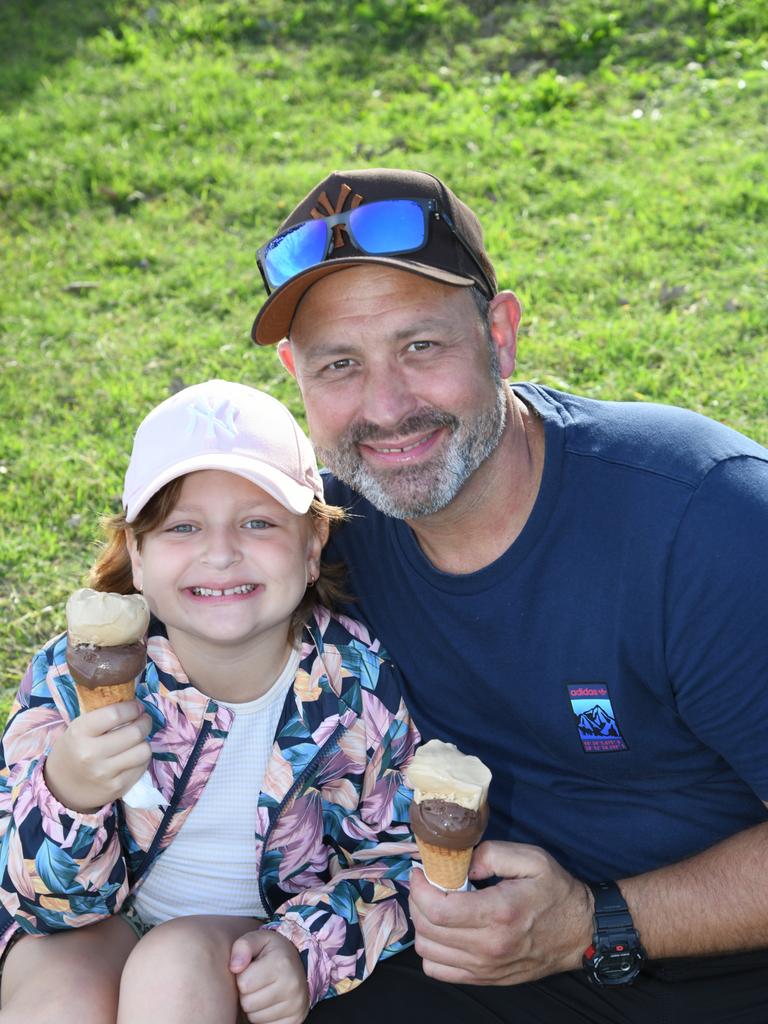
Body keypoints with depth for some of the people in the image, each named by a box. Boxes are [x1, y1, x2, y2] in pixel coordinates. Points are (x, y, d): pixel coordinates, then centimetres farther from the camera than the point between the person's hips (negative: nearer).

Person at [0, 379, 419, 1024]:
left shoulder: (365, 682, -15)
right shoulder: (75, 675, -15)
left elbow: (396, 862, -2)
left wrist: (306, 950, -21)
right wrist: (65, 798, -35)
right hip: (101, 927, 1)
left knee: (177, 962, -30)